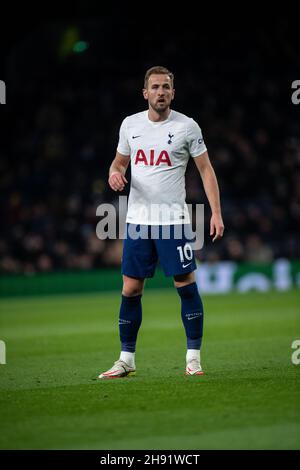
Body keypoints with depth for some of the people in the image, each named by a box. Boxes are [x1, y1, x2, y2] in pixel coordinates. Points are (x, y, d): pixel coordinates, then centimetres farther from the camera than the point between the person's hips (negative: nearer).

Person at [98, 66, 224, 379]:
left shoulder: (187, 126, -3)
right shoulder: (130, 125, 7)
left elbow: (206, 169, 0)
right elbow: (119, 162, 20)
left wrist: (216, 212, -9)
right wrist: (115, 174, -5)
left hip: (173, 220, -3)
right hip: (137, 220, 3)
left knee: (186, 286, -5)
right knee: (130, 289, 3)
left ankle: (193, 357, 3)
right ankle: (126, 359, 12)